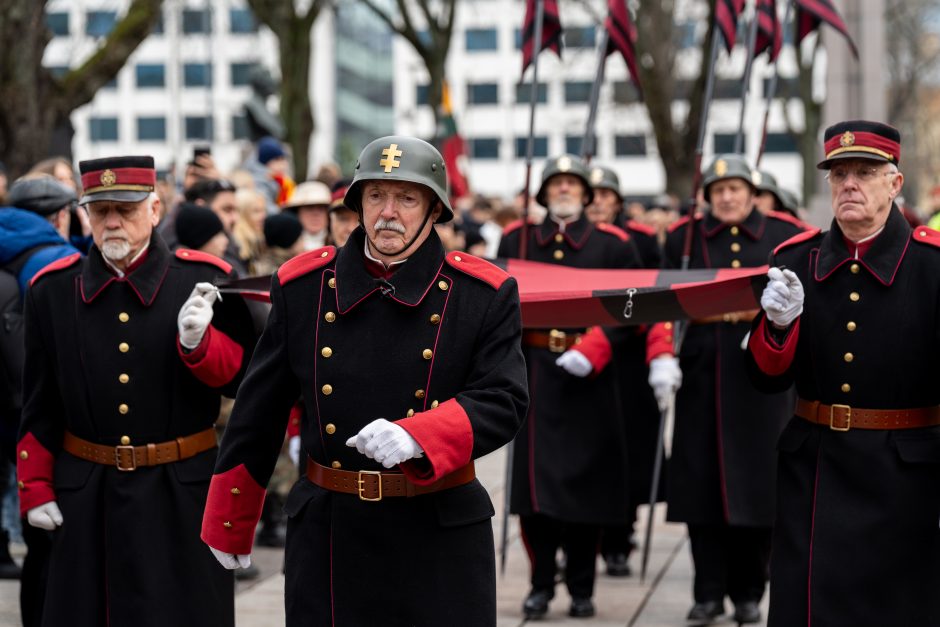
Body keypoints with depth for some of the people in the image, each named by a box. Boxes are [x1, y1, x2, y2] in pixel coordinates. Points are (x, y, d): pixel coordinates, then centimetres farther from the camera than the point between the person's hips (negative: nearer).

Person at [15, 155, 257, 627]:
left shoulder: (205, 280, -4)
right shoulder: (51, 289, 2)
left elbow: (240, 376, -3)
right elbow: (39, 406, 8)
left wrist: (198, 340, -21)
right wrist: (35, 489, 6)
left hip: (183, 495, -2)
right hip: (86, 497, 2)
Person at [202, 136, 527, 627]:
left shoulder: (486, 294, -1)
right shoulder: (302, 286, 4)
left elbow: (503, 402, -8)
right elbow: (259, 410, 11)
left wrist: (415, 437, -27)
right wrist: (228, 523, 17)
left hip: (441, 539, -1)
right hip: (327, 534, 1)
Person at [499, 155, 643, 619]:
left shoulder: (612, 244, 3)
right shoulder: (516, 240, 7)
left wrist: (595, 347, -16)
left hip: (588, 377, -1)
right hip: (534, 375, 1)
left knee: (586, 480, 4)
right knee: (534, 478, -1)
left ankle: (582, 589, 15)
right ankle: (541, 585, 12)